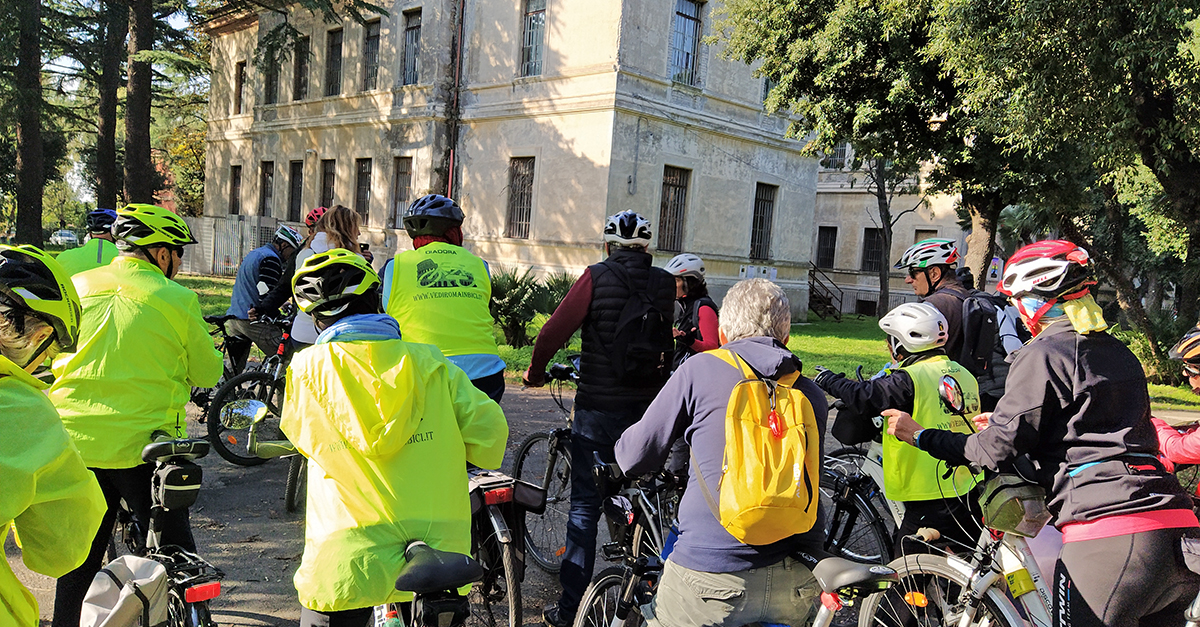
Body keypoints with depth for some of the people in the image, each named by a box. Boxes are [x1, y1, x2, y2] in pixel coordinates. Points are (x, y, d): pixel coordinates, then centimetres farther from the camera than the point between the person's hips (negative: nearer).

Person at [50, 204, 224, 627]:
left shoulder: (77, 286, 3)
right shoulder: (176, 298, -9)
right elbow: (208, 373, -1)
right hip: (143, 445, -4)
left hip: (74, 444, 5)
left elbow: (55, 355, 16)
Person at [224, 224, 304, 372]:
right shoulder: (270, 259, -12)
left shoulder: (253, 254, 21)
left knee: (234, 371, 14)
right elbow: (266, 296, -20)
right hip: (253, 320, -10)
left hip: (233, 317, 10)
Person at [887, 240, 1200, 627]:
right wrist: (1004, 423, 40)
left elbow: (996, 452, -7)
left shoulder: (1043, 354, -5)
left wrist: (919, 436, 5)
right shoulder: (1121, 353, 19)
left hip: (1108, 541, -8)